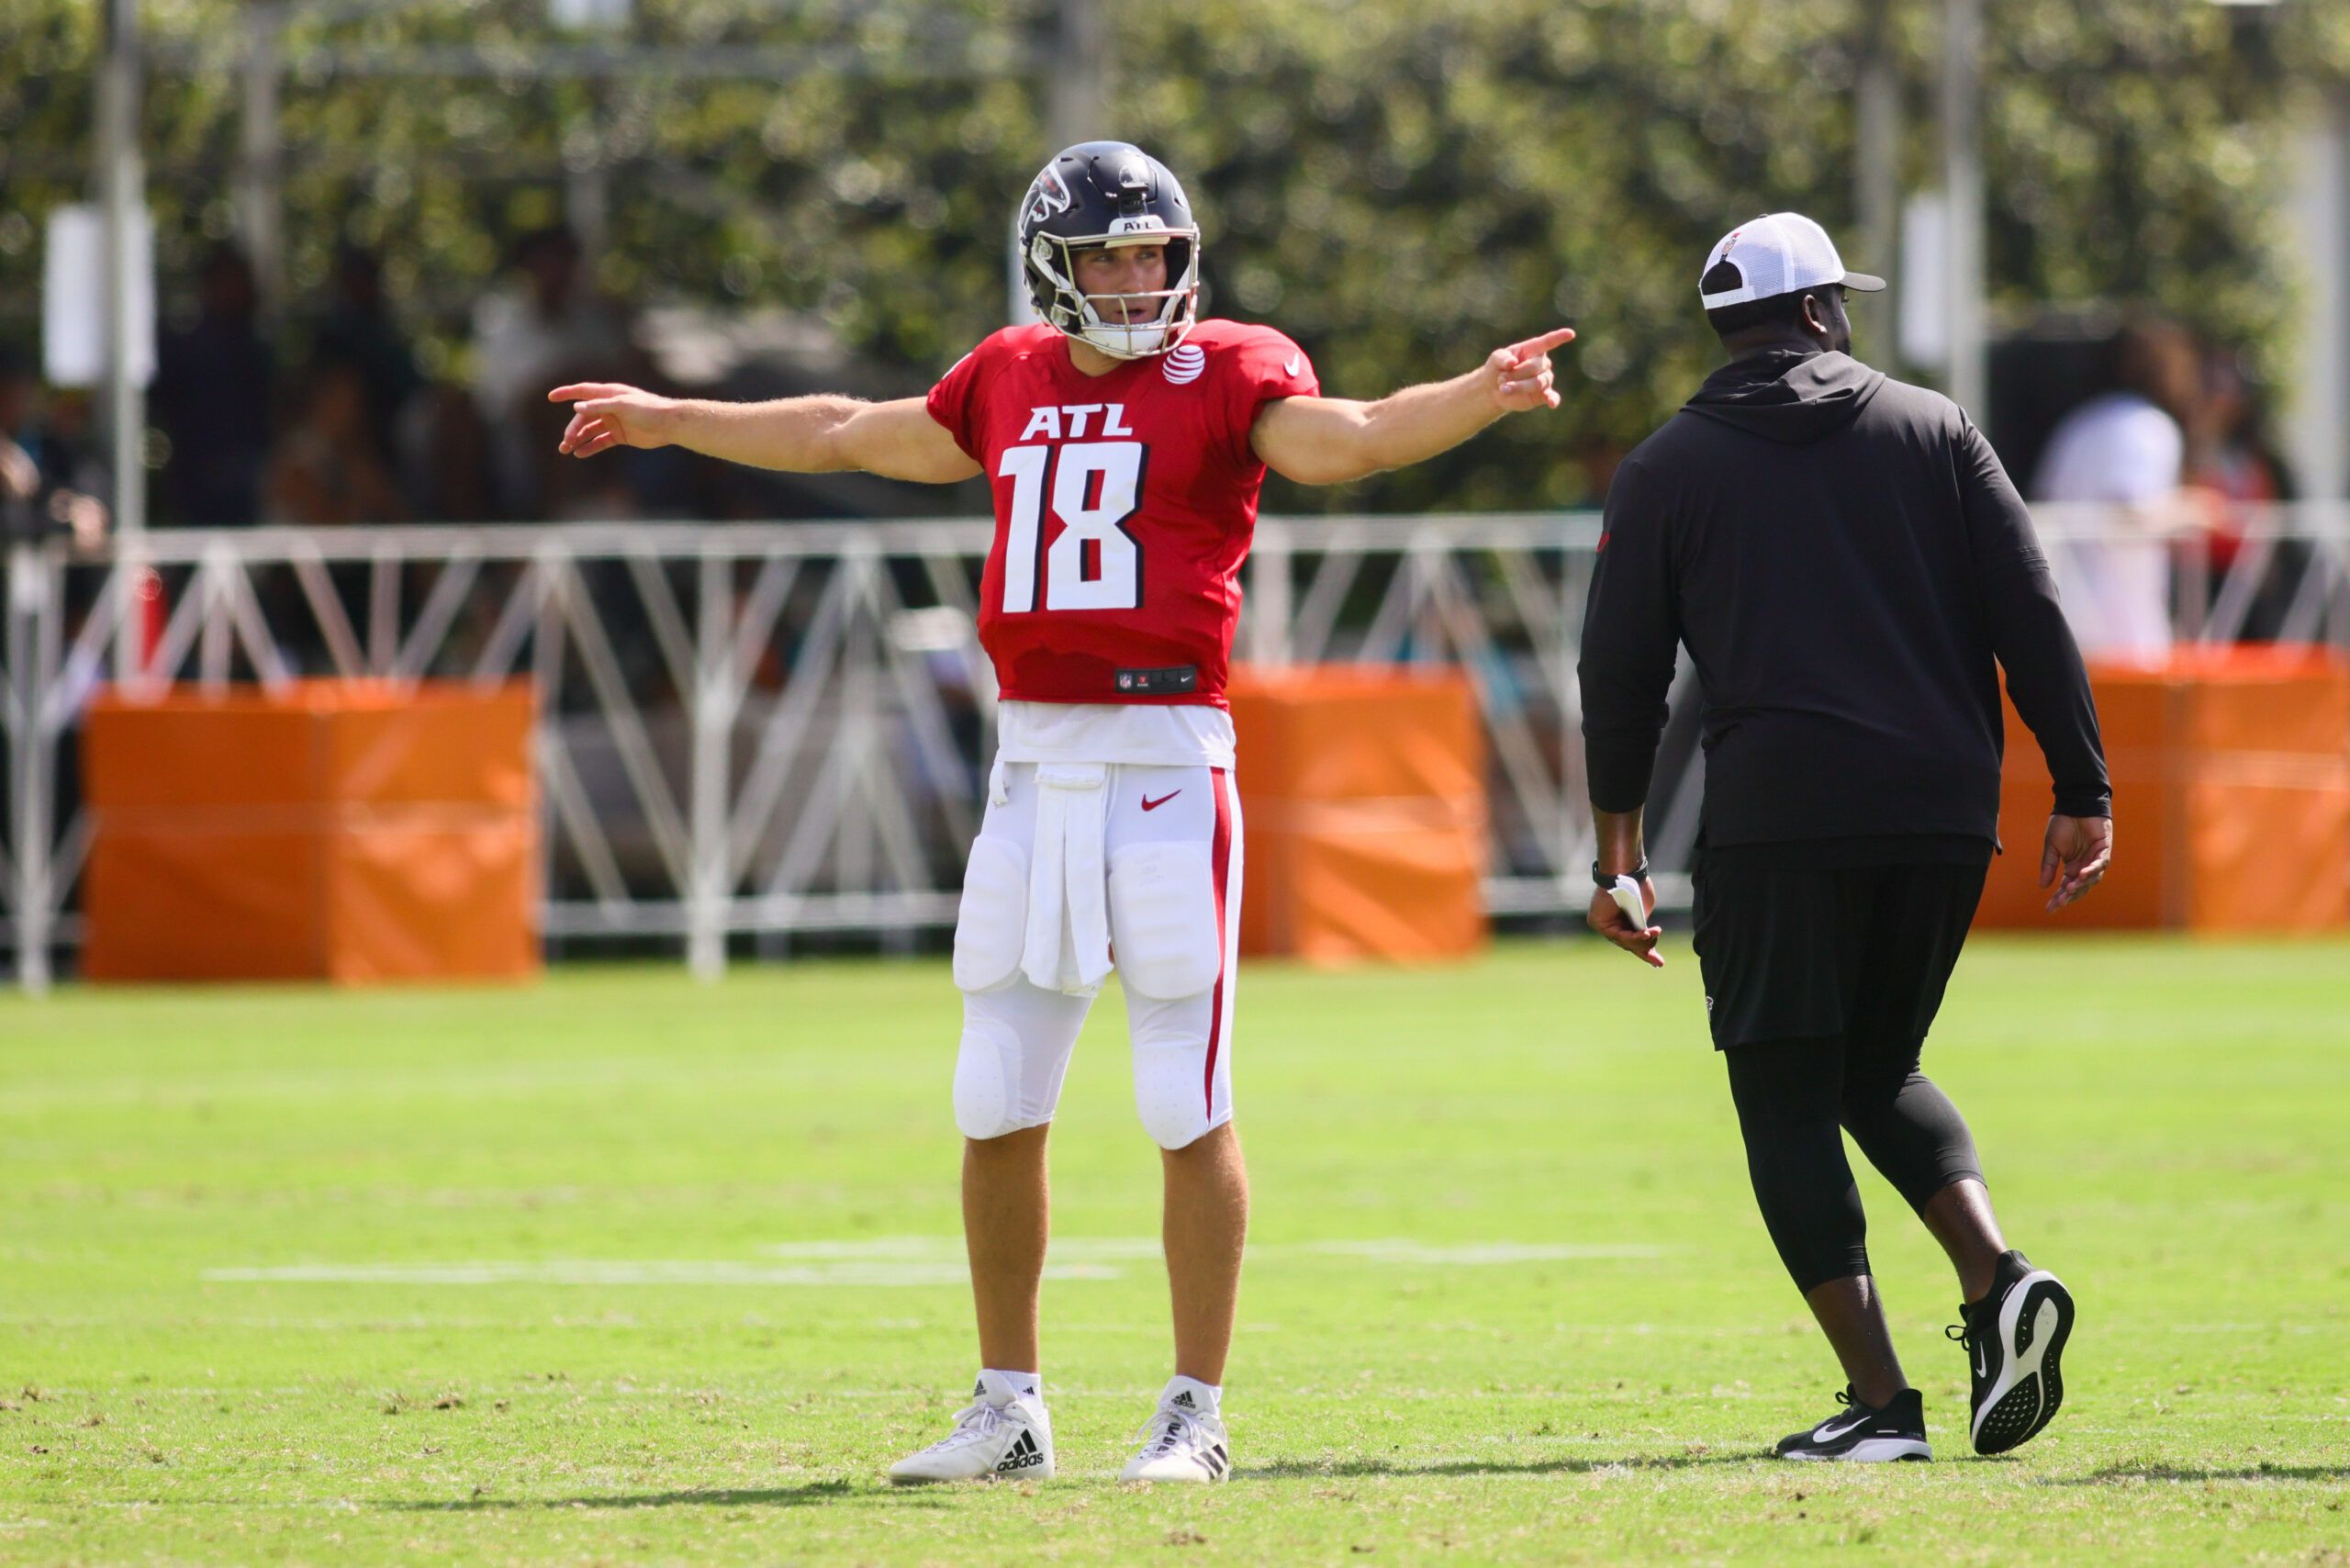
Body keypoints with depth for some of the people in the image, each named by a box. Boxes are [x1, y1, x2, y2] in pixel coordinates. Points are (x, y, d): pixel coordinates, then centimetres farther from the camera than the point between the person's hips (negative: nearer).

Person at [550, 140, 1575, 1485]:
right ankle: (1009, 1412, 18)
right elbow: (849, 436, 29)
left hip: (1167, 761, -6)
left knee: (1190, 1106, -4)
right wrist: (667, 422, 38)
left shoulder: (1230, 375, -1)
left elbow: (1336, 439, -19)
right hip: (1035, 763, 6)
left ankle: (1197, 1414, 3)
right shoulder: (1010, 381, 15)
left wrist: (1476, 401, -38)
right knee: (998, 1106, 8)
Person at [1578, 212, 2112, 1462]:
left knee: (1788, 1098, 3)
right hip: (1941, 808, 3)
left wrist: (1616, 854, 13)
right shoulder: (1933, 431, 12)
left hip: (1776, 810, -3)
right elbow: (2030, 620, 5)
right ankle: (1996, 1278, -5)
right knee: (1878, 1067, 21)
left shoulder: (1669, 468, 9)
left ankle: (1878, 1401, -9)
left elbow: (1621, 671, 8)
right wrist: (2081, 793, 8)